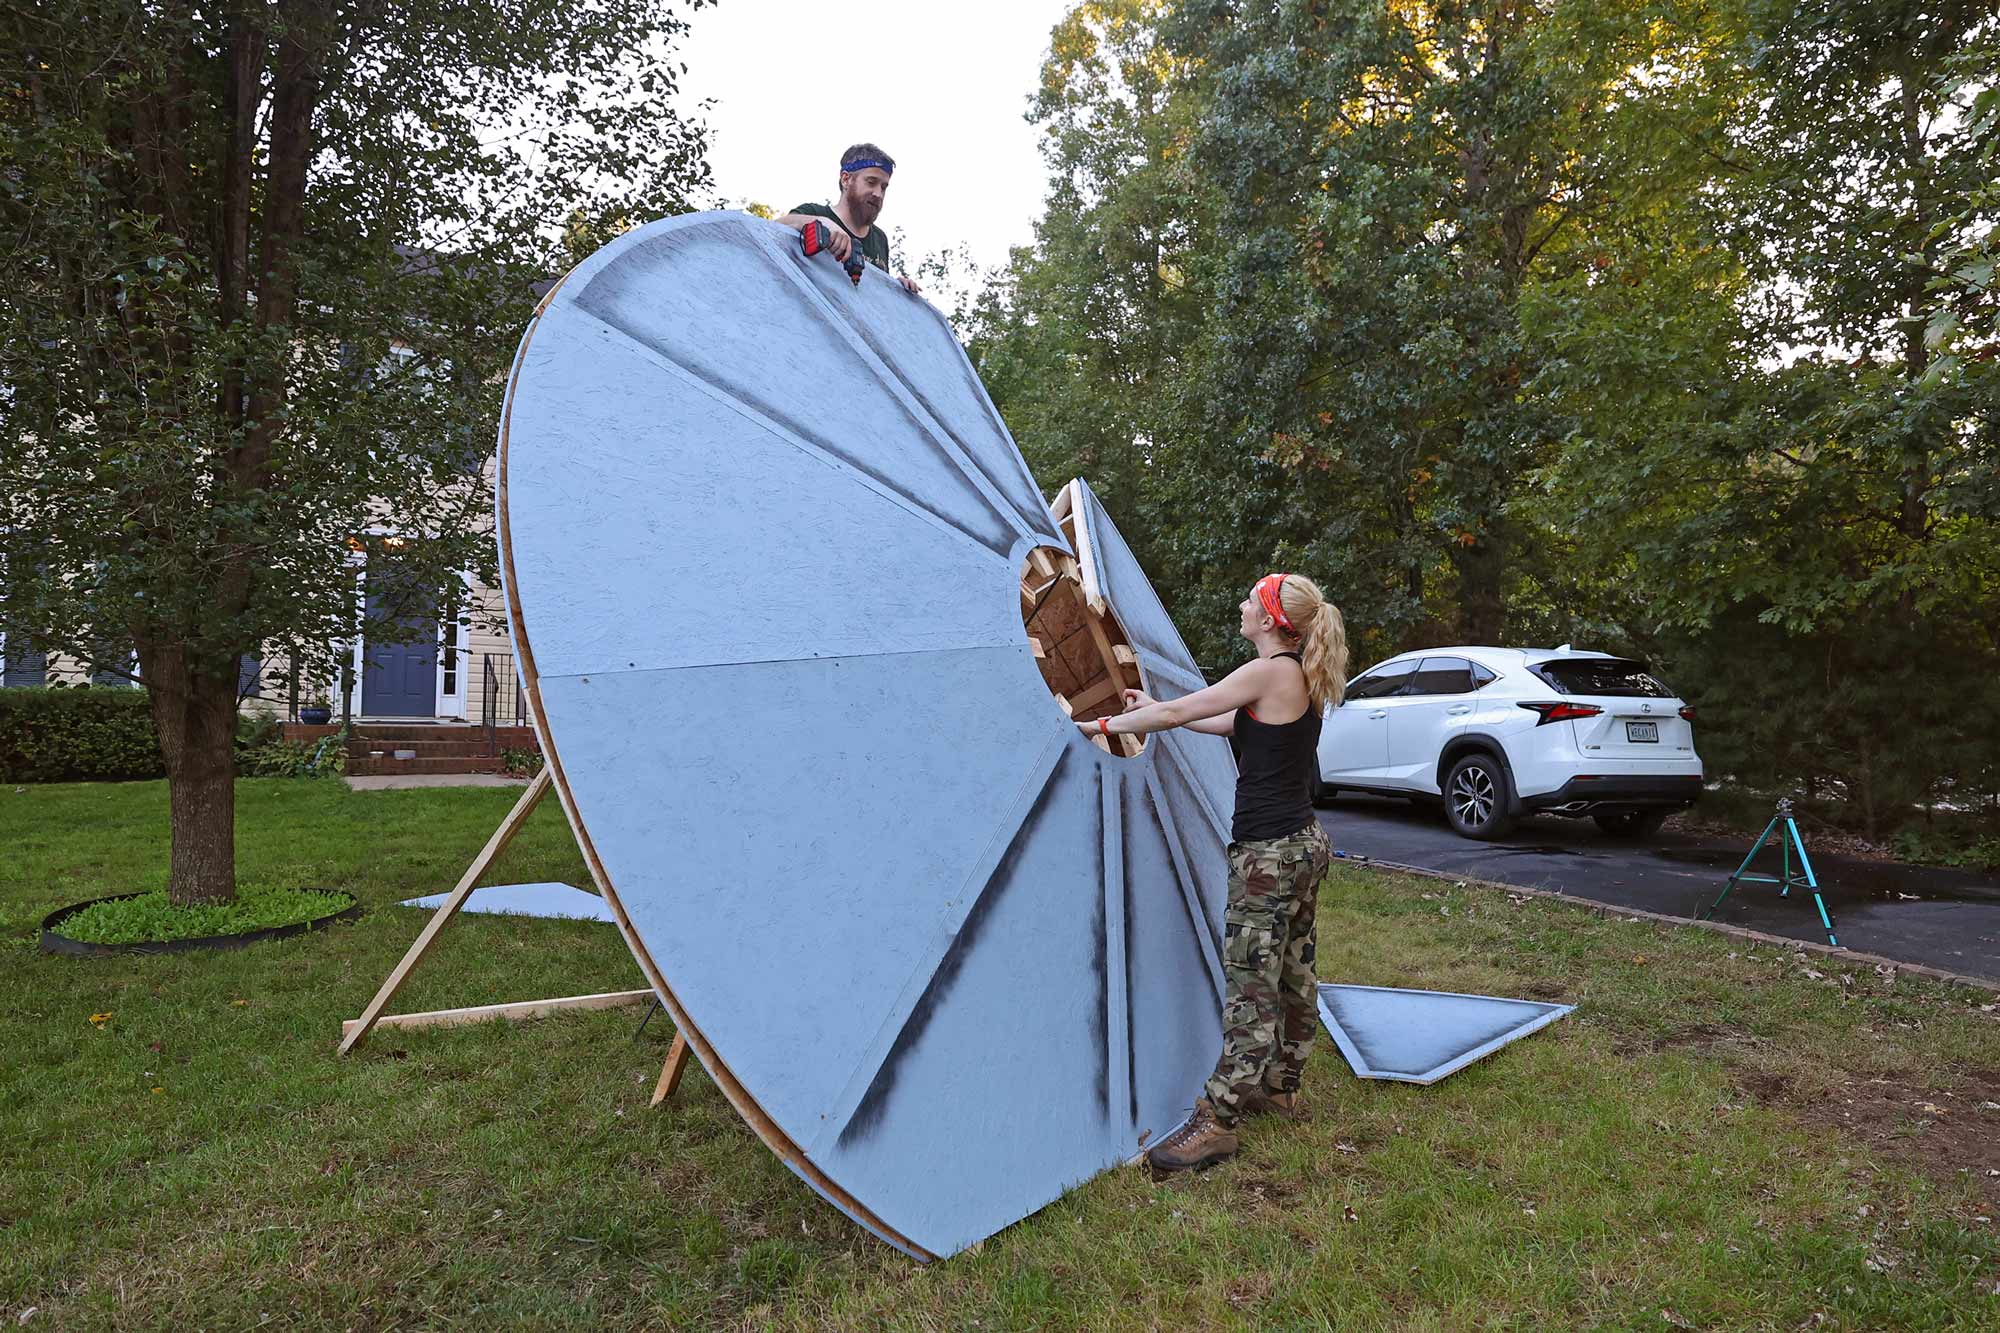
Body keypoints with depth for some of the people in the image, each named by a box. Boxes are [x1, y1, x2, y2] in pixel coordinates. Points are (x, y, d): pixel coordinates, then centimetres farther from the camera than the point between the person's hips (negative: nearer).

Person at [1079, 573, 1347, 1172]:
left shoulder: (1269, 673, -17)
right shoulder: (1302, 676, 11)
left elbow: (1181, 712, -14)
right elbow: (1236, 724, 22)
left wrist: (1105, 724, -1)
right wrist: (1154, 708, 27)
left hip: (1268, 852, -10)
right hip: (1304, 842, 10)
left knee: (1251, 982, -6)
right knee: (1292, 971, 18)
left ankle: (1216, 1123, -1)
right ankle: (1280, 1088, 32)